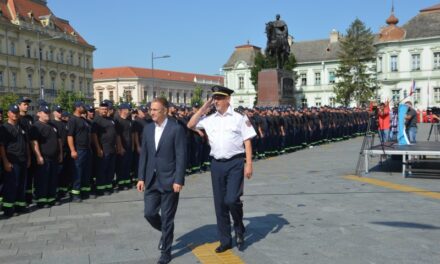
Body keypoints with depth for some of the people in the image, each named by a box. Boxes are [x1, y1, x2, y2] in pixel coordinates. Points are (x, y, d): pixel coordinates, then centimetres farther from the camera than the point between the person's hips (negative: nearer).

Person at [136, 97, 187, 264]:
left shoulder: (176, 129, -10)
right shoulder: (147, 128, 7)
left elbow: (181, 156, -12)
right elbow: (143, 154, 10)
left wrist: (178, 180, -16)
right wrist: (141, 177, 5)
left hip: (169, 180, -5)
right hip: (151, 180, 5)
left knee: (167, 218, 4)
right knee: (149, 213, 6)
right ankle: (166, 232, 36)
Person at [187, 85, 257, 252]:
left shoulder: (239, 118, -2)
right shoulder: (210, 119, 9)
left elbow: (247, 142, -3)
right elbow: (190, 125, 10)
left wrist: (249, 164, -10)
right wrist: (204, 108, 4)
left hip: (235, 163, -4)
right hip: (217, 164, 4)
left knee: (232, 199, -15)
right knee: (220, 204, 9)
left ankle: (239, 230, 16)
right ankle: (225, 240, 23)